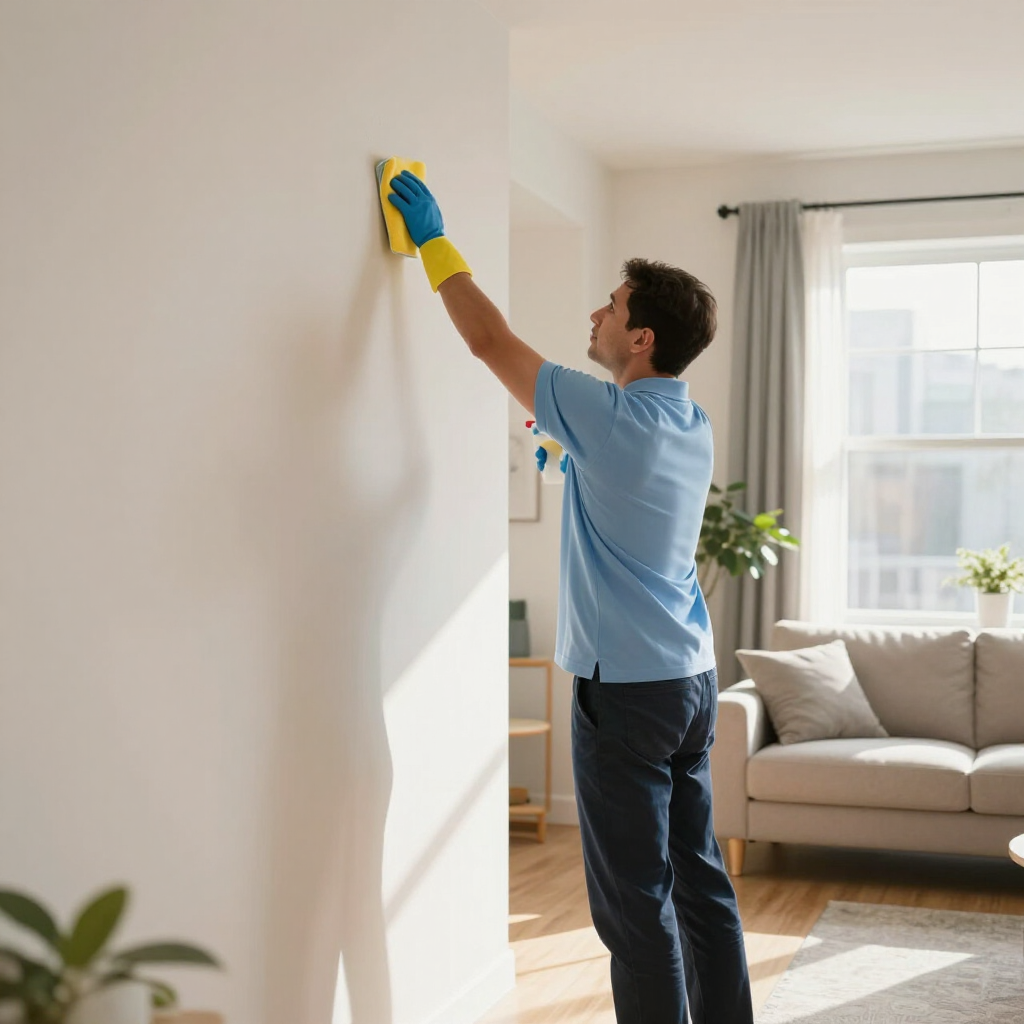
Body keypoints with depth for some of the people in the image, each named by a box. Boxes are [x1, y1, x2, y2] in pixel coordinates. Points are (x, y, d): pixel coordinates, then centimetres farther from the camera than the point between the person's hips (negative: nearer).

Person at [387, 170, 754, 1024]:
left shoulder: (610, 418, -16)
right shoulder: (694, 428, 6)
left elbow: (489, 340, -6)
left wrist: (433, 239, 3)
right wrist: (572, 454, 28)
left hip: (625, 687, -8)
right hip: (693, 676, 9)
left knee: (636, 901, -1)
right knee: (701, 880, 16)